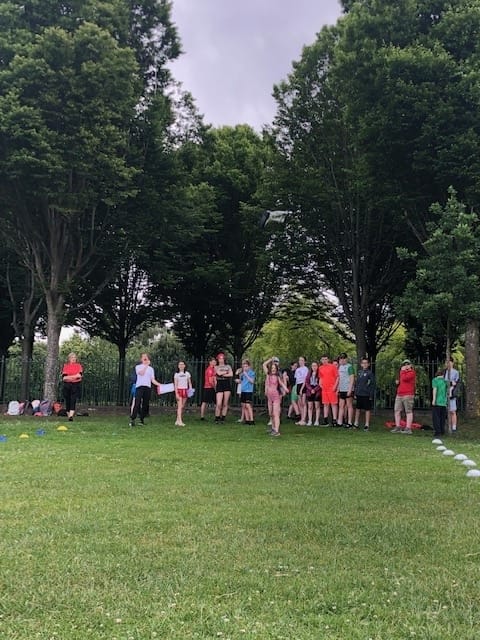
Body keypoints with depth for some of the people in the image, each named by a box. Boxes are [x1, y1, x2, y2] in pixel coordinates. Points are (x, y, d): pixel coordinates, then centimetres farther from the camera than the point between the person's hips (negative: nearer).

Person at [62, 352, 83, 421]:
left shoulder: (79, 365, 8)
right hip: (67, 385, 2)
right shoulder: (65, 366, 10)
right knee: (67, 401, 3)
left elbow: (80, 375, -7)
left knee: (73, 400, -15)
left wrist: (68, 377, -10)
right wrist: (75, 376, -11)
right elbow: (64, 377, -1)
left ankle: (71, 416, -27)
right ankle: (68, 415, 13)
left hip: (76, 385, -2)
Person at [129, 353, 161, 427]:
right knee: (137, 403, -14)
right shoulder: (138, 367, 9)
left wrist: (159, 384, -6)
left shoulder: (151, 368, 18)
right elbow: (141, 373, -12)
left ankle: (142, 419, 11)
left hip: (148, 387, 4)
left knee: (145, 404, 3)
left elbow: (153, 380, 10)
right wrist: (146, 365, -7)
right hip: (139, 387, -4)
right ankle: (132, 420, -17)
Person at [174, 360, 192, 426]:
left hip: (185, 390, 3)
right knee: (179, 406, -12)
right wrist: (176, 393, -10)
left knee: (182, 406, 4)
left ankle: (178, 420, 10)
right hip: (179, 390, -3)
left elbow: (189, 383, 9)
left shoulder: (187, 373, 8)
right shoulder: (176, 374, 3)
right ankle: (180, 421, -20)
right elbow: (175, 385, 0)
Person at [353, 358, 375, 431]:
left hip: (366, 395, -6)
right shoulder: (359, 372, 11)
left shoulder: (370, 373, -6)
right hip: (359, 394, 6)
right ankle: (356, 423, 23)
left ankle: (367, 425, 10)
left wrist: (371, 395, -13)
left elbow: (372, 384, -9)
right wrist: (355, 393, 11)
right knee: (357, 408, 12)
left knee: (367, 409, 3)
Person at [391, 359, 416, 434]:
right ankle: (398, 427, 11)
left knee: (408, 411, -8)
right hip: (399, 395, 9)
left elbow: (404, 378, -18)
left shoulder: (412, 372, -3)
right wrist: (397, 382, 14)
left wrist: (402, 370, -4)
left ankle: (408, 428, -10)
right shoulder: (402, 372, 23)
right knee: (397, 411, 6)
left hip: (408, 395, -9)